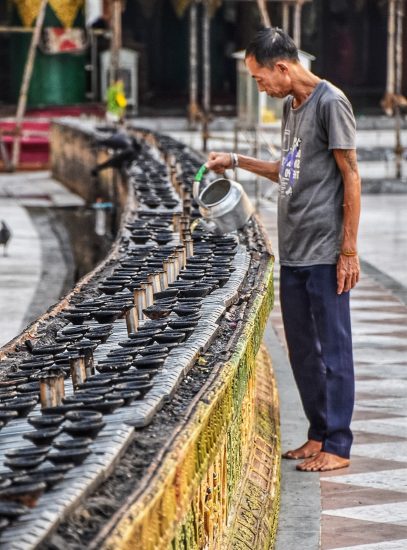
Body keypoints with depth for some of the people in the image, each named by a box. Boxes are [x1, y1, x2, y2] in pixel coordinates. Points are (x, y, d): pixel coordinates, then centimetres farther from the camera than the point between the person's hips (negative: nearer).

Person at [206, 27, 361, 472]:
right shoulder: (290, 106, 15)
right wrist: (235, 161, 20)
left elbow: (350, 176, -12)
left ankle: (337, 445, 2)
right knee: (302, 348, 12)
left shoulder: (330, 102, -11)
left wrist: (348, 249, -14)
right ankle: (319, 433, 21)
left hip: (325, 253, -8)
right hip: (293, 252, 9)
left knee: (332, 347, -3)